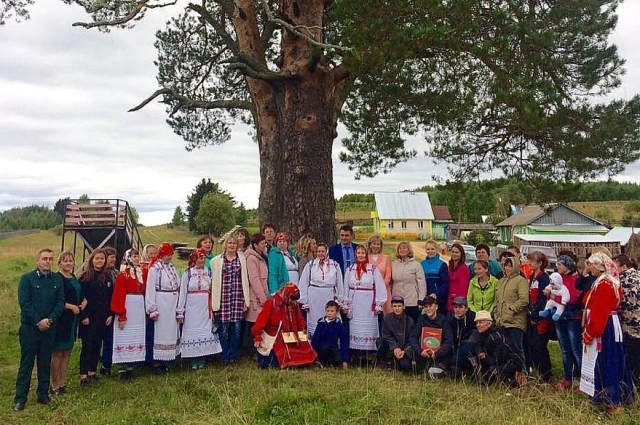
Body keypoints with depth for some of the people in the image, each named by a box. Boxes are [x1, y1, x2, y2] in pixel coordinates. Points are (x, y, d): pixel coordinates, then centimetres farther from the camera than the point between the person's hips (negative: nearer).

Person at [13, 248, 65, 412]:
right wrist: (38, 321, -16)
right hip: (29, 327, -3)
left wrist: (49, 319, -12)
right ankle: (20, 398, 10)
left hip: (49, 328, 3)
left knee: (45, 362, 10)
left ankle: (43, 395, 20)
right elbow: (24, 303, -11)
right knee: (26, 363, 2)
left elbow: (60, 302, 2)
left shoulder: (57, 280, 5)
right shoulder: (27, 278, -5)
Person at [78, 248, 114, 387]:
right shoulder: (85, 277, -6)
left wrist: (110, 314, 3)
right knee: (87, 346, -2)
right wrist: (83, 316, -14)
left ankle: (92, 372, 21)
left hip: (102, 317, 5)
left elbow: (111, 297, 9)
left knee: (97, 345, 10)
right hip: (89, 317, -4)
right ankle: (83, 375, 4)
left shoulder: (107, 277, 7)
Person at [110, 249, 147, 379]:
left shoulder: (141, 273, 11)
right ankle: (124, 368, 5)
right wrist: (121, 316, -17)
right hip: (127, 309, -6)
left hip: (140, 309, 6)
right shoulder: (123, 275, -7)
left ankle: (131, 366, 16)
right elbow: (118, 296, -12)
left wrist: (147, 311, 5)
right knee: (125, 337, -2)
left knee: (137, 337, 8)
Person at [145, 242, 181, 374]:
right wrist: (153, 310, -13)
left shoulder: (172, 267, 8)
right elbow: (150, 290, -11)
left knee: (171, 332, 10)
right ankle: (157, 364, 9)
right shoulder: (155, 268, -10)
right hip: (161, 304, -6)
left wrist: (179, 307, 9)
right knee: (160, 332, -2)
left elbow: (178, 286, 10)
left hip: (172, 305, 6)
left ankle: (165, 362, 21)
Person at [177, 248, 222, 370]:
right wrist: (180, 311, -3)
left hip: (205, 309, 2)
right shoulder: (188, 273, 0)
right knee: (192, 332, 1)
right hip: (192, 308, -2)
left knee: (205, 331, 3)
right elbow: (182, 293, 0)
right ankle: (194, 361, 10)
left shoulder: (209, 272, 5)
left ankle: (202, 360, 13)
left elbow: (213, 290, 7)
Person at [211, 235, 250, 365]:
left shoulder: (242, 259, 9)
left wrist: (246, 300, 2)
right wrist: (214, 302, -2)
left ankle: (233, 356, 16)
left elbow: (245, 279, 7)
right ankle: (225, 357, 15)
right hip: (223, 297, -1)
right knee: (224, 328, 2)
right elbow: (214, 281, 3)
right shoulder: (217, 260, 5)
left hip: (238, 297, 1)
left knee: (237, 328, 3)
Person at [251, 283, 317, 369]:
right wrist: (257, 338, -16)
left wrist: (303, 331, 6)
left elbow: (299, 320, 17)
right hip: (273, 338, -6)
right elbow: (261, 320, -15)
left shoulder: (294, 304, 3)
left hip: (290, 338, 6)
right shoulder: (271, 303, -14)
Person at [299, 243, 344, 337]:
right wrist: (304, 301, -1)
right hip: (314, 296, -1)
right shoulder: (310, 265, 2)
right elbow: (303, 283, 2)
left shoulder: (334, 265, 5)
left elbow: (339, 283, 9)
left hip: (329, 296, 1)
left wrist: (340, 299, 8)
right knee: (314, 322, 4)